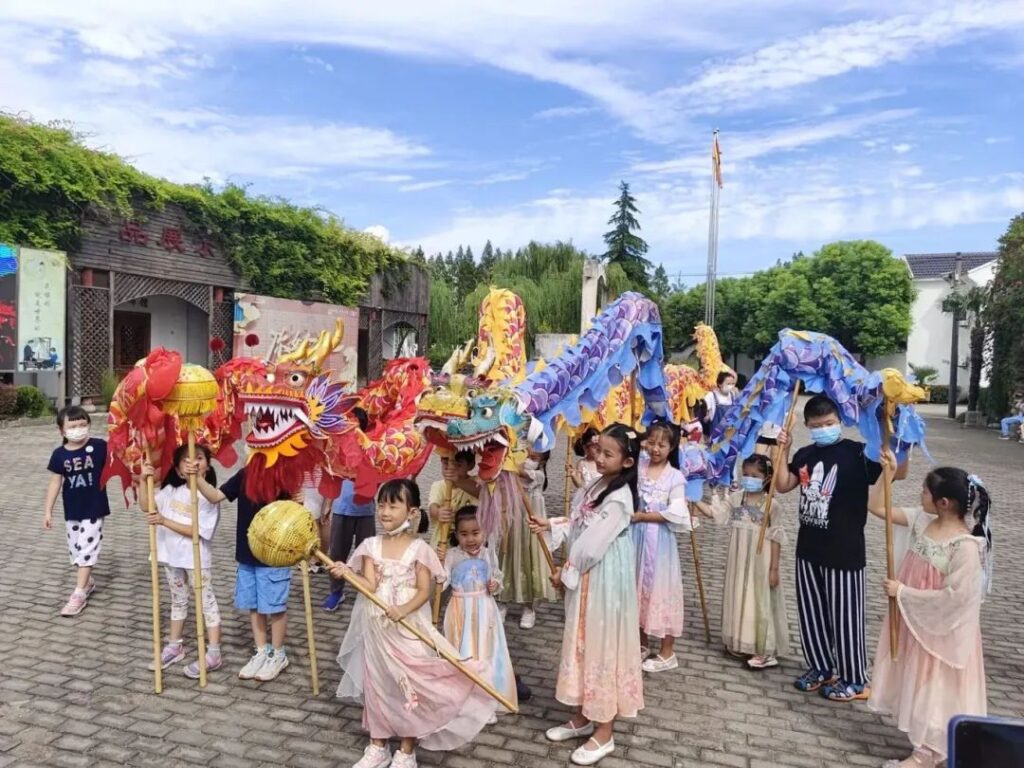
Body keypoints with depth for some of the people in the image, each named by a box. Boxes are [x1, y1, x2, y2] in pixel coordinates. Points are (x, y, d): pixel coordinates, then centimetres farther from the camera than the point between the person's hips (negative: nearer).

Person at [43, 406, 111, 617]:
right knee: (76, 549, 14)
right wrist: (48, 511, 3)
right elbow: (55, 482, 2)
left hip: (94, 509, -4)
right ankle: (87, 581, 35)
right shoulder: (59, 454, -4)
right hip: (72, 511, 4)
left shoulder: (99, 447, -12)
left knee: (87, 548, -4)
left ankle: (79, 593, 3)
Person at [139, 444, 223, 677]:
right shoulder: (171, 490, 1)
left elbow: (196, 530, -21)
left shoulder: (208, 497, -16)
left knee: (207, 602, 2)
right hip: (172, 556, 6)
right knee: (178, 601, 21)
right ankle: (175, 646, 36)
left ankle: (214, 654, 6)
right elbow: (146, 506, 0)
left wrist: (164, 521, -26)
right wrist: (144, 480, -11)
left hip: (196, 559, -6)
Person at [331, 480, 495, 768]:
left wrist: (404, 610, -28)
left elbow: (424, 591, -12)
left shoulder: (418, 548, -10)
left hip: (408, 628, -3)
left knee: (410, 687, 5)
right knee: (376, 685, 15)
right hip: (377, 629, 3)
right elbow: (370, 586, -10)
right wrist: (347, 573, -27)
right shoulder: (371, 546, -2)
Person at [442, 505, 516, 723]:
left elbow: (497, 577, 10)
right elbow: (441, 581, -15)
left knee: (486, 656, 8)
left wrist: (496, 585, -11)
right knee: (462, 656, 6)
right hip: (462, 611, -2)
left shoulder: (489, 554, -2)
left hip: (484, 610, 2)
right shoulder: (452, 555, -10)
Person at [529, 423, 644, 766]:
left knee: (602, 644, 3)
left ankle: (604, 733, 18)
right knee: (583, 642, 18)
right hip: (585, 576, 9)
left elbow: (593, 544, -23)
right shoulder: (598, 486, 6)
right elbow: (577, 525, 16)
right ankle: (584, 716, 34)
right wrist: (550, 525, 2)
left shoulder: (619, 498, -23)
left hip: (604, 580, -9)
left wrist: (565, 572, -12)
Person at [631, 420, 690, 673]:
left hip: (660, 539, -4)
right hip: (636, 535, 4)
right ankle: (641, 644, 31)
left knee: (660, 588, 4)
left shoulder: (675, 477, -8)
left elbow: (676, 513, -16)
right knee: (638, 586, 14)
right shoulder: (638, 467, 2)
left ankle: (667, 653, 18)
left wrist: (641, 516, -15)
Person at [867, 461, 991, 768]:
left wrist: (902, 592, -20)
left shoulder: (966, 546, -27)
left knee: (934, 686, 11)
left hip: (941, 629, -7)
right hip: (913, 619, 7)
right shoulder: (921, 520, -7)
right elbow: (877, 507, 0)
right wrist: (887, 474, -12)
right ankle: (925, 740, 43)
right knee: (917, 681, 22)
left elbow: (954, 596, -26)